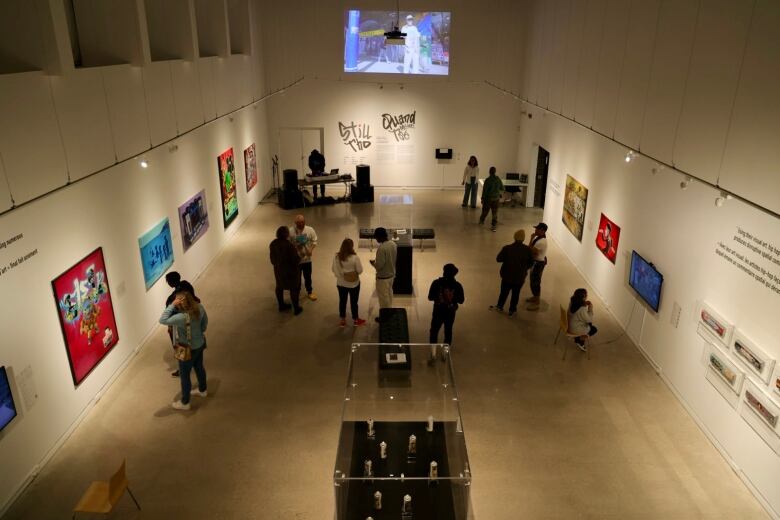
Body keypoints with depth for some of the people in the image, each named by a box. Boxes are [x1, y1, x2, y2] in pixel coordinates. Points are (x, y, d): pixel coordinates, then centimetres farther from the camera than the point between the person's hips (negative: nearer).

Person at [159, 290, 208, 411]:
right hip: (200, 344, 8)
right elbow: (205, 321, 2)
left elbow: (162, 320, -34)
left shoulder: (183, 317, -38)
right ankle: (203, 390, 53)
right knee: (199, 367, 30)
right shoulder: (199, 307, -15)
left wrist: (172, 305, -33)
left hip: (188, 349, -7)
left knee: (184, 375, 14)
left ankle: (185, 403, 33)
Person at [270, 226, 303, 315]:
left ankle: (281, 305, 38)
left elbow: (272, 259, 5)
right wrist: (299, 256, -3)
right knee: (294, 288, 11)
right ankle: (296, 308, 21)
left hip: (278, 270, 6)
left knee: (280, 287, 23)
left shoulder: (273, 244, -8)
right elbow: (296, 260, -24)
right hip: (290, 270, -6)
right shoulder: (289, 245, -29)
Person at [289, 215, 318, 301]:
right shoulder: (291, 231, -18)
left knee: (308, 276, 19)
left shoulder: (310, 230, -12)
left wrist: (311, 250, -16)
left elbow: (314, 241, -2)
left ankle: (310, 292, 42)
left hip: (307, 258, 2)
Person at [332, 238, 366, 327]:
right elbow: (360, 270, -15)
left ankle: (343, 320, 31)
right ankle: (355, 320, 31)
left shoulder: (336, 257, -12)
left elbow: (334, 269, -1)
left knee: (342, 301, 18)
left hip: (341, 283, 3)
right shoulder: (355, 257, -24)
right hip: (353, 284, -3)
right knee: (353, 302, 14)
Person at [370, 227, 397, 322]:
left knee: (383, 298, 8)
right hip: (391, 274, 8)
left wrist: (373, 263, -7)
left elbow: (379, 266, -28)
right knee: (389, 295, 24)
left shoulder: (381, 248, -29)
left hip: (383, 277, -8)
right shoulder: (393, 244, -2)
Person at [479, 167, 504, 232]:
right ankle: (493, 226, 2)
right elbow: (502, 188, 7)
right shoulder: (498, 180, -4)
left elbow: (484, 190, -14)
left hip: (488, 198, -2)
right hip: (496, 198, 2)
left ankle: (482, 220, 40)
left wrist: (482, 198, -5)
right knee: (495, 212, 5)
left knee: (485, 210, 18)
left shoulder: (487, 180, -17)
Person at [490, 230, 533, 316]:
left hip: (507, 276, 0)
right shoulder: (527, 249, -15)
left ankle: (500, 306, 41)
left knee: (504, 292, 21)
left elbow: (498, 259, -10)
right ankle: (512, 310, 32)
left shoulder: (507, 248, -20)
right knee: (516, 294, 19)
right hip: (520, 277, 0)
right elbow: (530, 262, -2)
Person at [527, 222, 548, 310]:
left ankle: (536, 303, 15)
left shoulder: (541, 242, -31)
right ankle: (535, 297, 42)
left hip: (538, 263, -10)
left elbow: (531, 251, -29)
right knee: (534, 281, 24)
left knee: (535, 282, 2)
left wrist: (531, 239, -25)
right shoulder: (539, 237, 1)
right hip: (536, 261, 10)